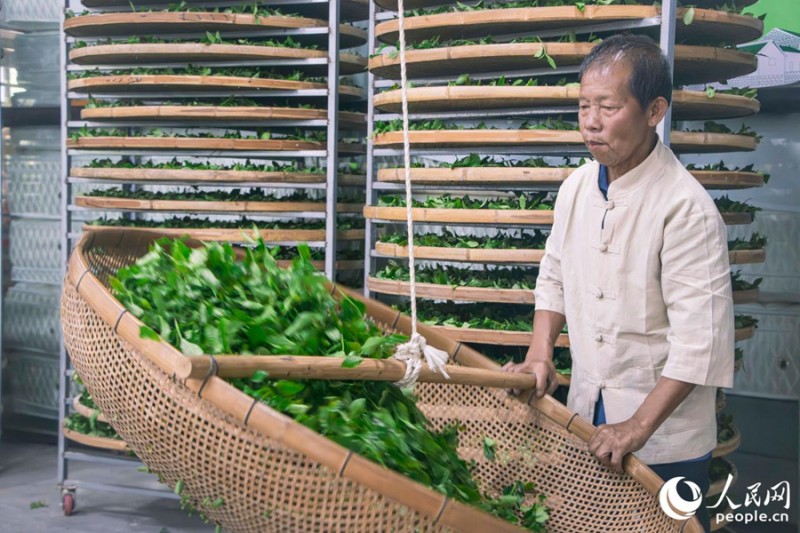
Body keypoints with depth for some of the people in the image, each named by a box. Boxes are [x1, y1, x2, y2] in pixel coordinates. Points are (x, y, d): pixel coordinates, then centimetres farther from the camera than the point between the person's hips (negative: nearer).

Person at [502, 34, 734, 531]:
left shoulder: (687, 208, -21)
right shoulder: (578, 186, 0)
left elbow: (700, 340, -23)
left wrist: (639, 425, -22)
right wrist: (541, 353, 1)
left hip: (666, 436, -6)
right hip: (585, 413, 6)